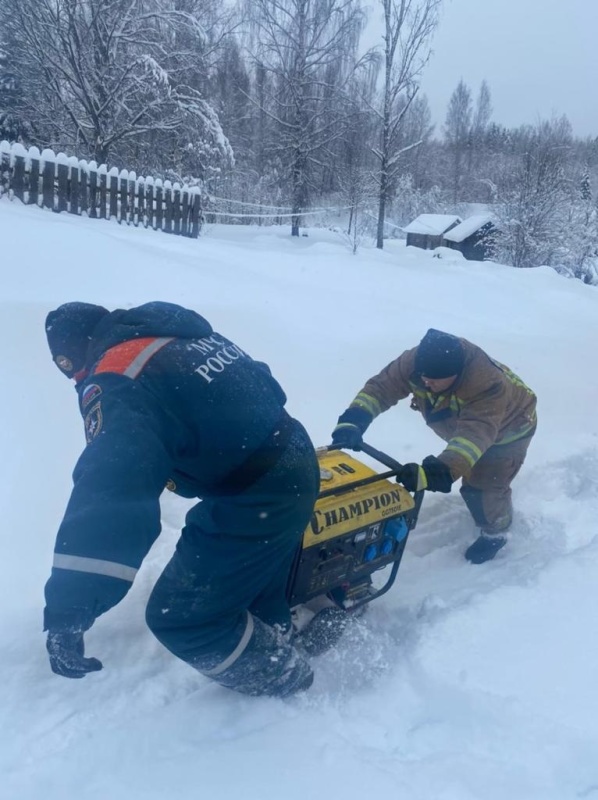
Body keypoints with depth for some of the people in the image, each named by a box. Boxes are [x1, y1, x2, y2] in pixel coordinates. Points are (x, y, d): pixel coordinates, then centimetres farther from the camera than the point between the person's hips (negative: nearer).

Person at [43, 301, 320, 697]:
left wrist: (67, 612, -30)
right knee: (255, 576, 32)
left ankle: (282, 678, 28)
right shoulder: (183, 333, 10)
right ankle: (278, 650, 56)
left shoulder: (117, 385, -16)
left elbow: (109, 495, -30)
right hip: (295, 464, 9)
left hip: (256, 499, -9)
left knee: (179, 618, 9)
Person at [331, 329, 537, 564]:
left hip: (508, 428, -6)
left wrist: (439, 472, -72)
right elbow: (381, 386, -32)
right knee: (472, 473, 21)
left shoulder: (488, 385, -48)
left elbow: (475, 434, -58)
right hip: (466, 421, 6)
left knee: (485, 486, -11)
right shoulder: (415, 362, -32)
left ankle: (495, 532, 18)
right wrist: (351, 422, -50)